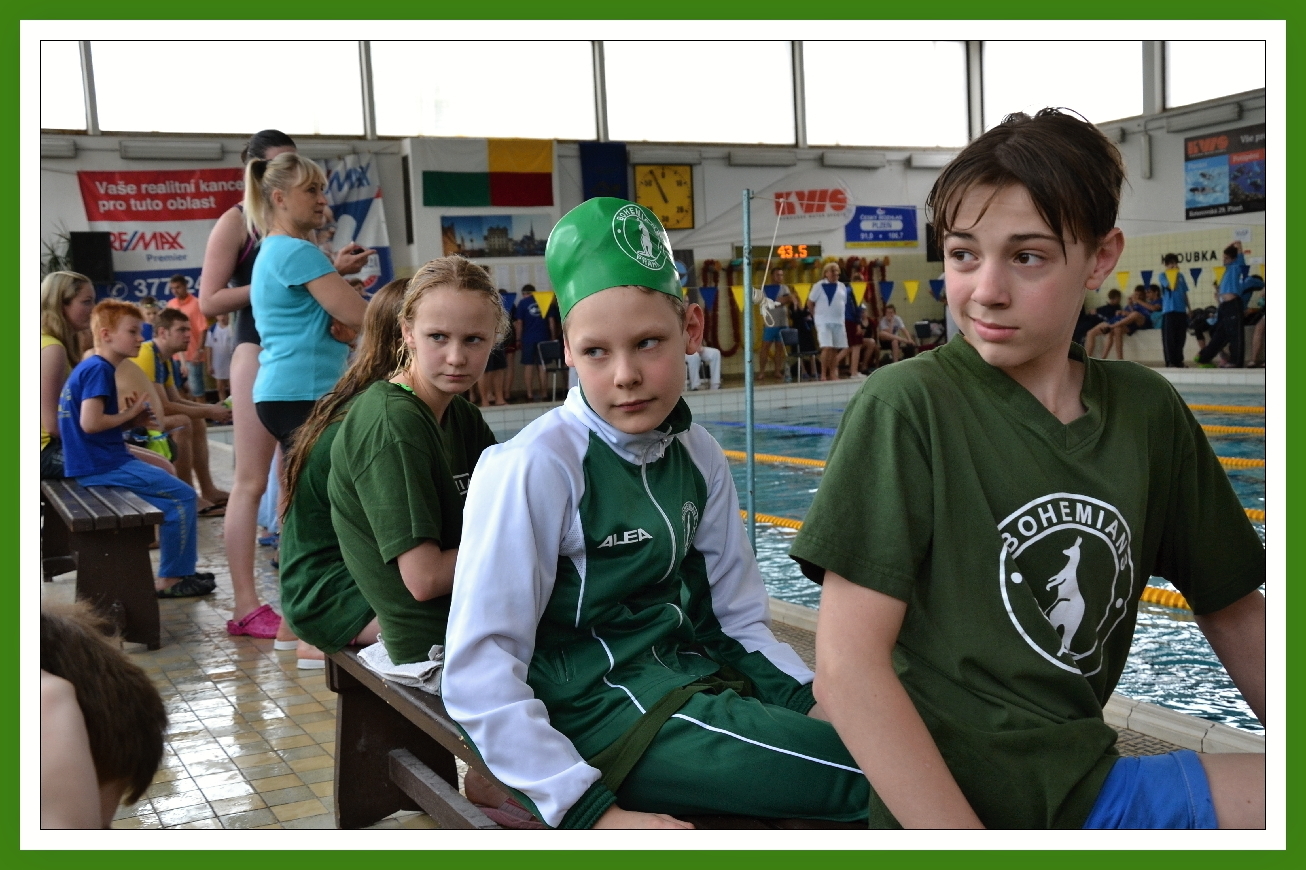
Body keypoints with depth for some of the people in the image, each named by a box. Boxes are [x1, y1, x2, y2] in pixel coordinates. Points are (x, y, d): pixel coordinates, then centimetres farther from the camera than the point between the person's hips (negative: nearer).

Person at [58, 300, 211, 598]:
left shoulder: (89, 368, 17)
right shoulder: (98, 369, -15)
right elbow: (90, 423, -25)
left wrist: (129, 414, 2)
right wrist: (128, 415, -10)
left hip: (95, 463, 10)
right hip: (101, 465, -10)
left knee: (175, 499, 19)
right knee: (183, 496, -9)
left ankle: (180, 570, 20)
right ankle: (169, 580, -4)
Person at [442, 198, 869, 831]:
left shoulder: (698, 457, 4)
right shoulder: (534, 468, -17)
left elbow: (738, 620, 11)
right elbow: (478, 673, -19)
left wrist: (814, 701, -6)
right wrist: (591, 812, -22)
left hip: (693, 677, 7)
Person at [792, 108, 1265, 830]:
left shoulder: (1147, 411, 3)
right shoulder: (906, 406, -13)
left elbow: (1232, 610, 14)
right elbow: (847, 666, -17)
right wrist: (969, 843, -21)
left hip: (1091, 781, 7)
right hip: (955, 801, -6)